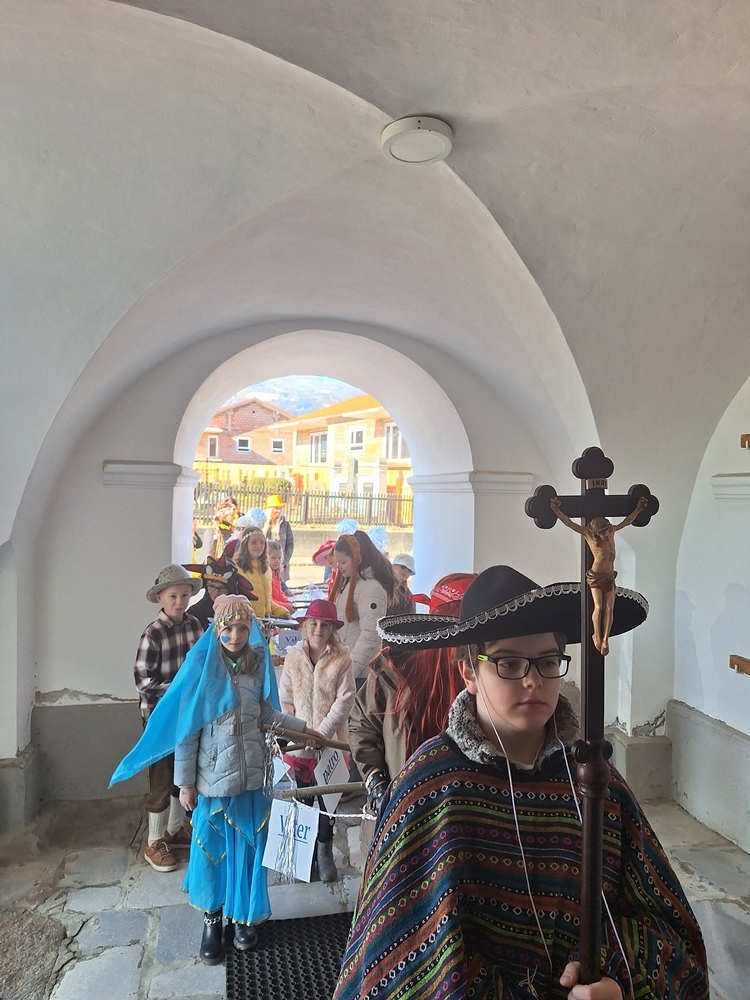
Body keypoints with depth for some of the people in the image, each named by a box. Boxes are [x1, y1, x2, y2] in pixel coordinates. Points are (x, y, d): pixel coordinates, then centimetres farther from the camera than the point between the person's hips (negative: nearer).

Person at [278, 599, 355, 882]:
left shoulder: (341, 658, -7)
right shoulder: (293, 656, -1)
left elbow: (345, 699, -9)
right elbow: (285, 697, 2)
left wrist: (322, 733, -14)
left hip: (329, 741, -2)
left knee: (326, 798, 5)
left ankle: (324, 853, 25)